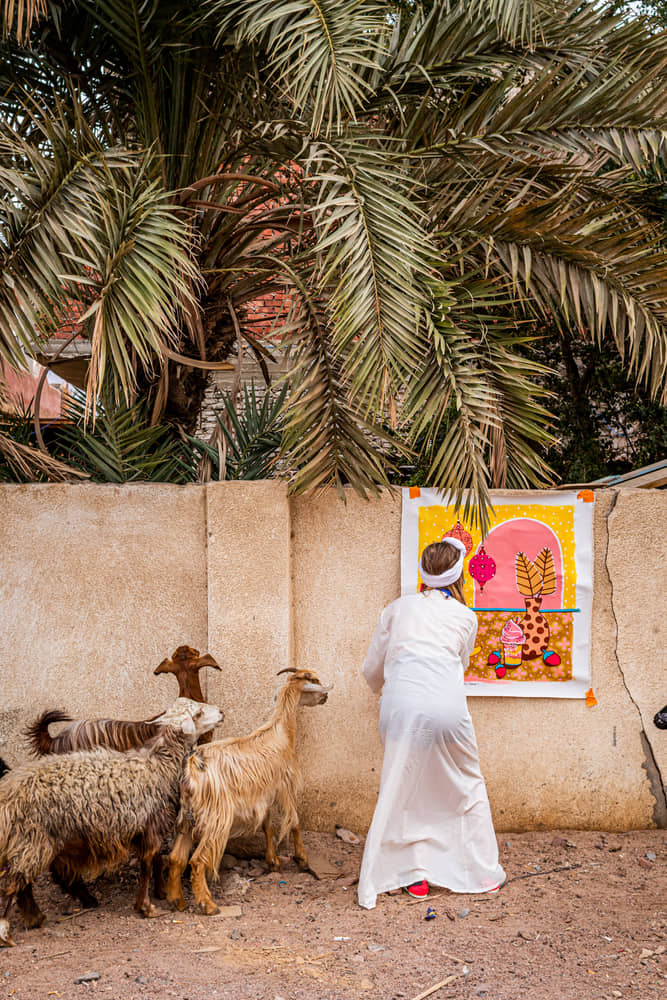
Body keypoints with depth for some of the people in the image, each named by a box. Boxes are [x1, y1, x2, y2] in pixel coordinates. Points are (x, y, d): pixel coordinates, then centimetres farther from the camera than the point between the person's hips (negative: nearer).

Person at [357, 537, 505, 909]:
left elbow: (372, 670, 22)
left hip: (401, 704, 1)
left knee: (403, 789, 15)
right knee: (468, 786, 16)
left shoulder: (399, 608, 19)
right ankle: (485, 873, 22)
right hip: (445, 704, -1)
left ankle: (416, 875, 17)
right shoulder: (466, 617, 17)